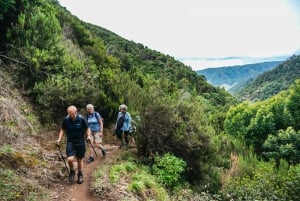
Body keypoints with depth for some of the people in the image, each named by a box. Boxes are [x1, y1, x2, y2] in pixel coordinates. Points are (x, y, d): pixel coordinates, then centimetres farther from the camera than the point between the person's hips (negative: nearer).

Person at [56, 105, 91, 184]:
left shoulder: (81, 119, -13)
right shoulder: (66, 119, -9)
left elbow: (87, 128, -2)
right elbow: (63, 130, 5)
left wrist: (88, 136, -19)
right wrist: (59, 139, -7)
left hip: (80, 141, 0)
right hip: (70, 141, 0)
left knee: (80, 160, 12)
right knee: (70, 159, -16)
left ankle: (80, 175, 34)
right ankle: (72, 171, 15)